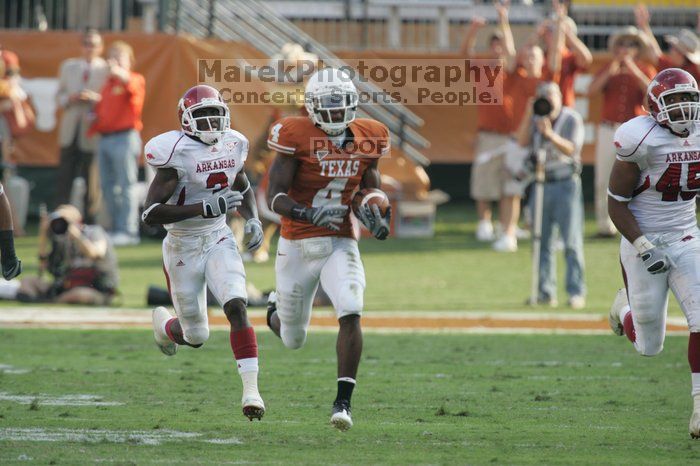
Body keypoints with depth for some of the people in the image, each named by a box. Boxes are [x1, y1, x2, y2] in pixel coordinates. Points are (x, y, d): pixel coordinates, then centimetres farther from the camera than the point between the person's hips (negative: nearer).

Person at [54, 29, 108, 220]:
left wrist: (96, 98, -19)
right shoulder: (68, 66, 13)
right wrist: (70, 99, -5)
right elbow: (59, 96, 16)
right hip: (70, 132, 3)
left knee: (90, 181, -1)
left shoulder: (107, 70, -1)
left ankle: (88, 221, 6)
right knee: (64, 178, 1)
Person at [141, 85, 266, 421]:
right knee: (196, 336, 8)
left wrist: (252, 220, -1)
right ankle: (164, 323, 45)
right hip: (183, 247, -4)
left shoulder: (232, 145, -1)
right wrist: (206, 208, -33)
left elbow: (243, 190, 20)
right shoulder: (178, 153, -21)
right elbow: (151, 214, -26)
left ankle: (251, 389, -22)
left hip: (218, 241, 4)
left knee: (237, 306, -20)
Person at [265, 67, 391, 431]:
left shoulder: (365, 139, 0)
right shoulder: (296, 137, -14)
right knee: (293, 340, 13)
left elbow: (371, 187, 17)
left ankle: (343, 401, -19)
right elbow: (275, 196, -16)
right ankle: (276, 311, 52)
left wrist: (375, 214, -5)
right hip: (297, 246, -2)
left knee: (350, 314, -25)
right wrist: (308, 214, -33)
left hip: (340, 244, 2)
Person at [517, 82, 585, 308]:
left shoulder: (571, 118, -2)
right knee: (542, 242, 5)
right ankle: (546, 292, 10)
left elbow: (571, 149, -14)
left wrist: (550, 135, -28)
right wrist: (529, 117, -10)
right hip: (541, 185, 5)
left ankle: (576, 292, -8)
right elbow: (522, 143, -1)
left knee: (571, 241, -8)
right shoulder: (536, 120, 11)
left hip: (565, 185, -5)